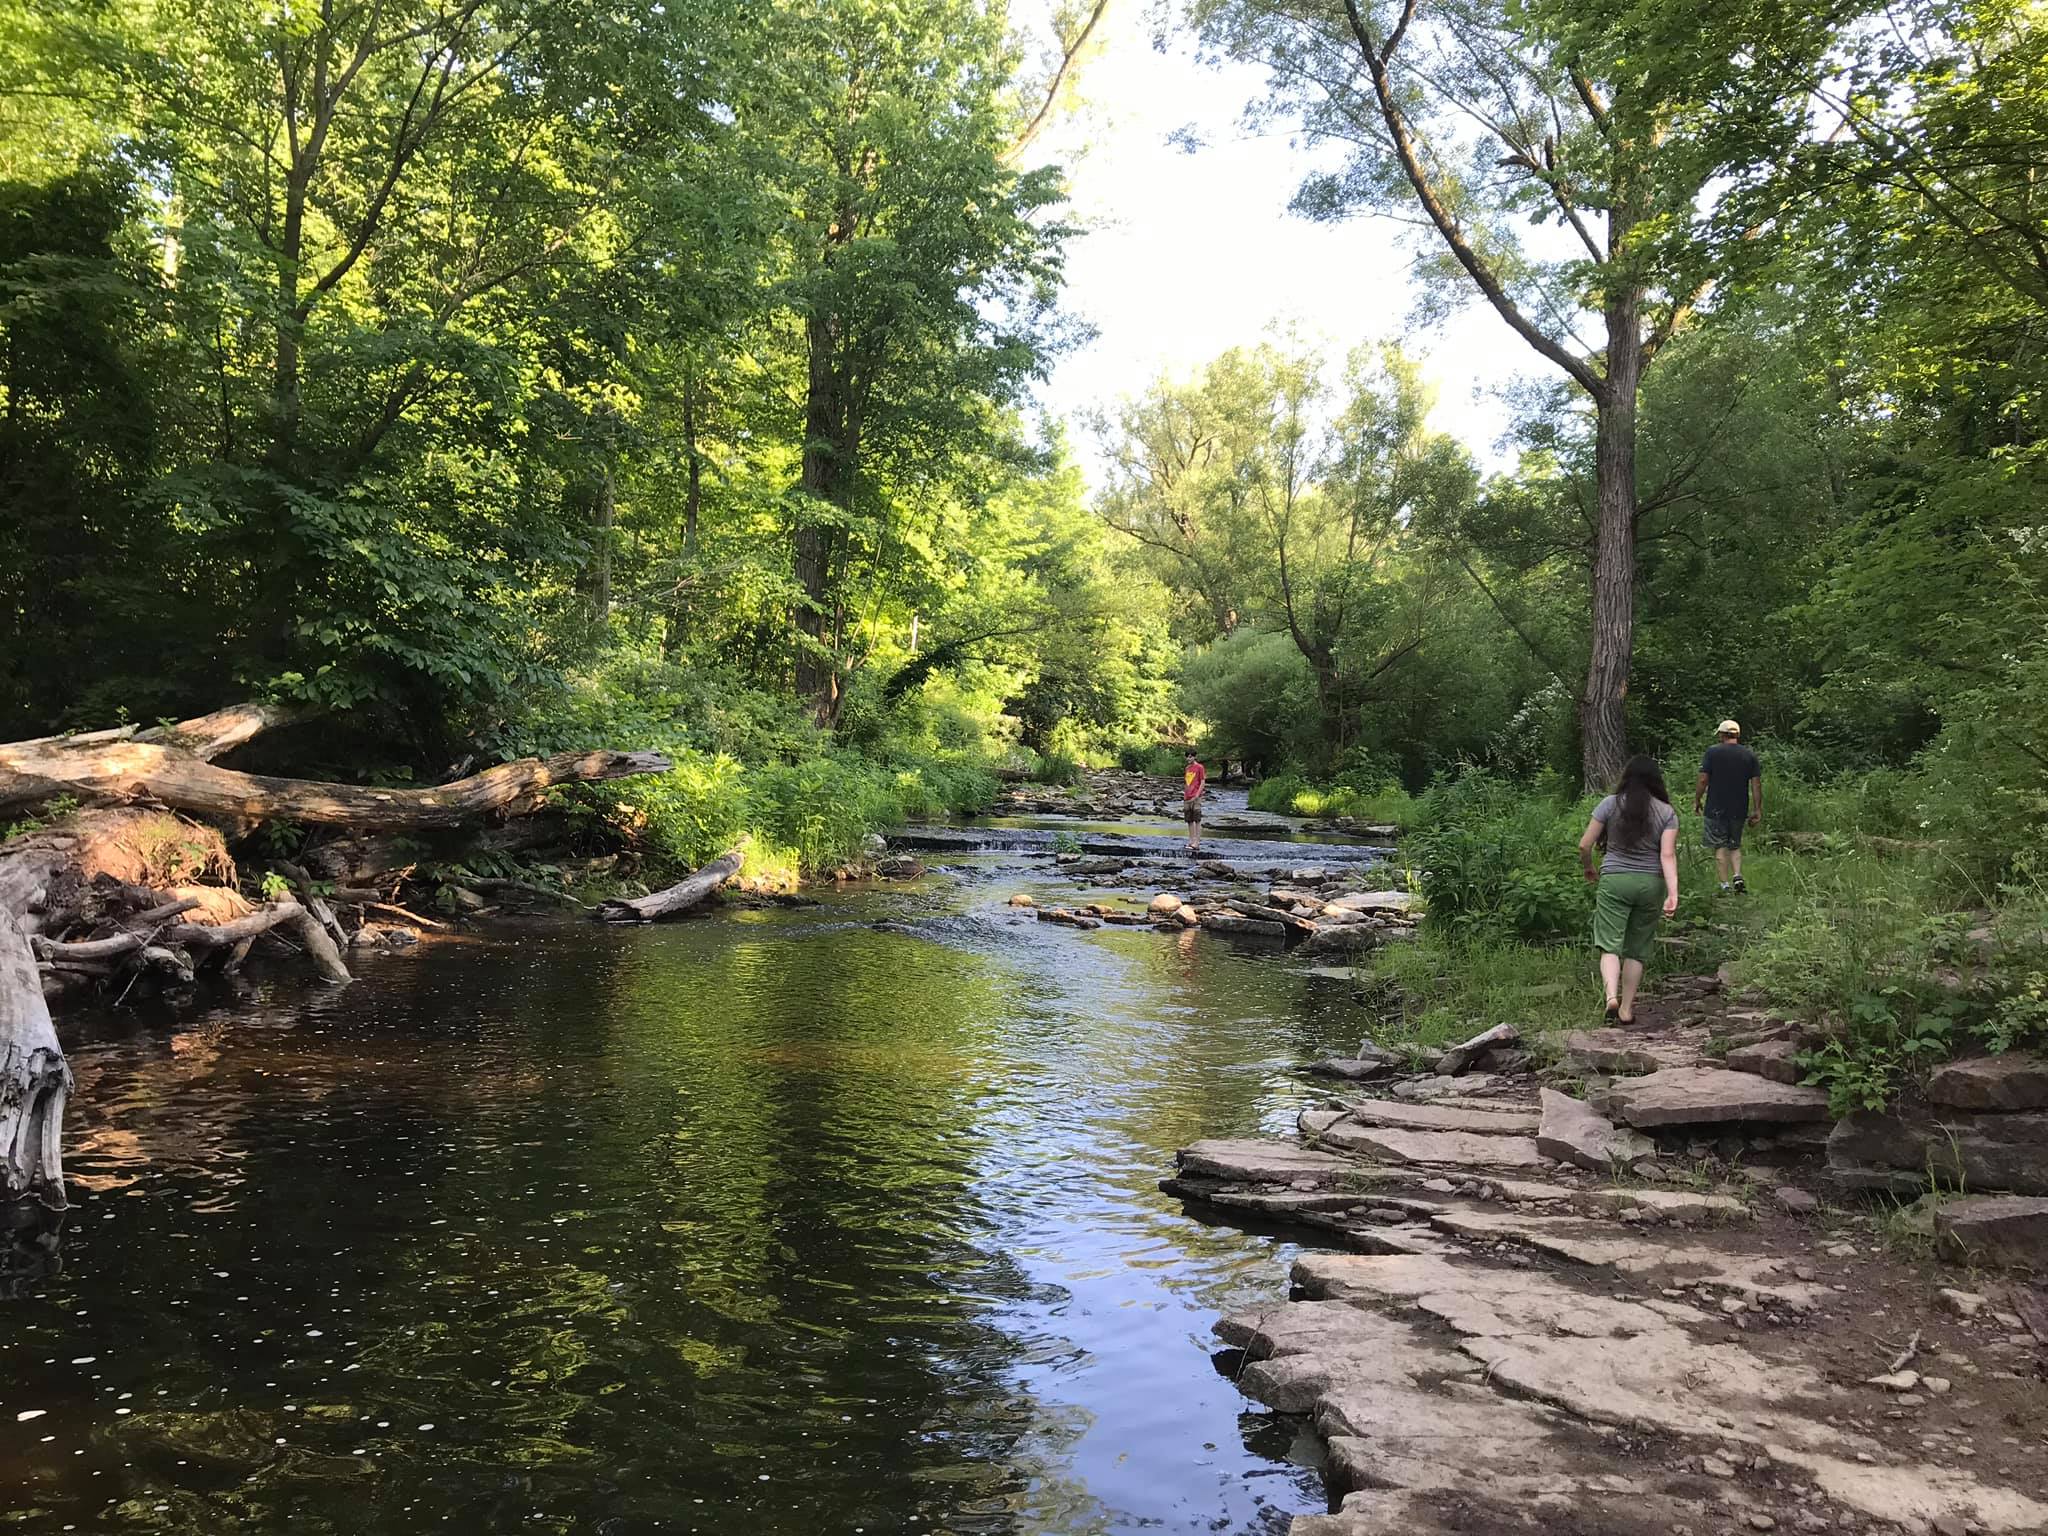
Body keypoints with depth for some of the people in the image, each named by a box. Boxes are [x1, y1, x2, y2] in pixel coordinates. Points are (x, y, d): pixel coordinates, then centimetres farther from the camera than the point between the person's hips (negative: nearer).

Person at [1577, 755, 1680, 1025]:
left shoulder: (1610, 804, -1)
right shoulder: (1667, 813, 1)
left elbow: (1584, 845, -1)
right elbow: (1668, 855, -9)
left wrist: (1588, 869, 18)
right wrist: (1673, 893, -14)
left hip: (1614, 881, -2)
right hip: (1650, 884, 2)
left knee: (1610, 945, -2)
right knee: (1637, 950, 12)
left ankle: (1611, 995, -26)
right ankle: (1626, 1009, 16)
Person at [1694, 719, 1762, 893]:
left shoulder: (1713, 752, -6)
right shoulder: (1749, 755, 3)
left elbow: (1703, 780, -9)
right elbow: (1756, 784, 1)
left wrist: (1697, 800, 4)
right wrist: (1757, 809, 6)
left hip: (1716, 808, -3)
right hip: (1739, 809, 3)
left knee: (1720, 846, 3)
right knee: (1735, 845, 17)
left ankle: (1725, 884, 0)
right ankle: (1737, 875, -3)